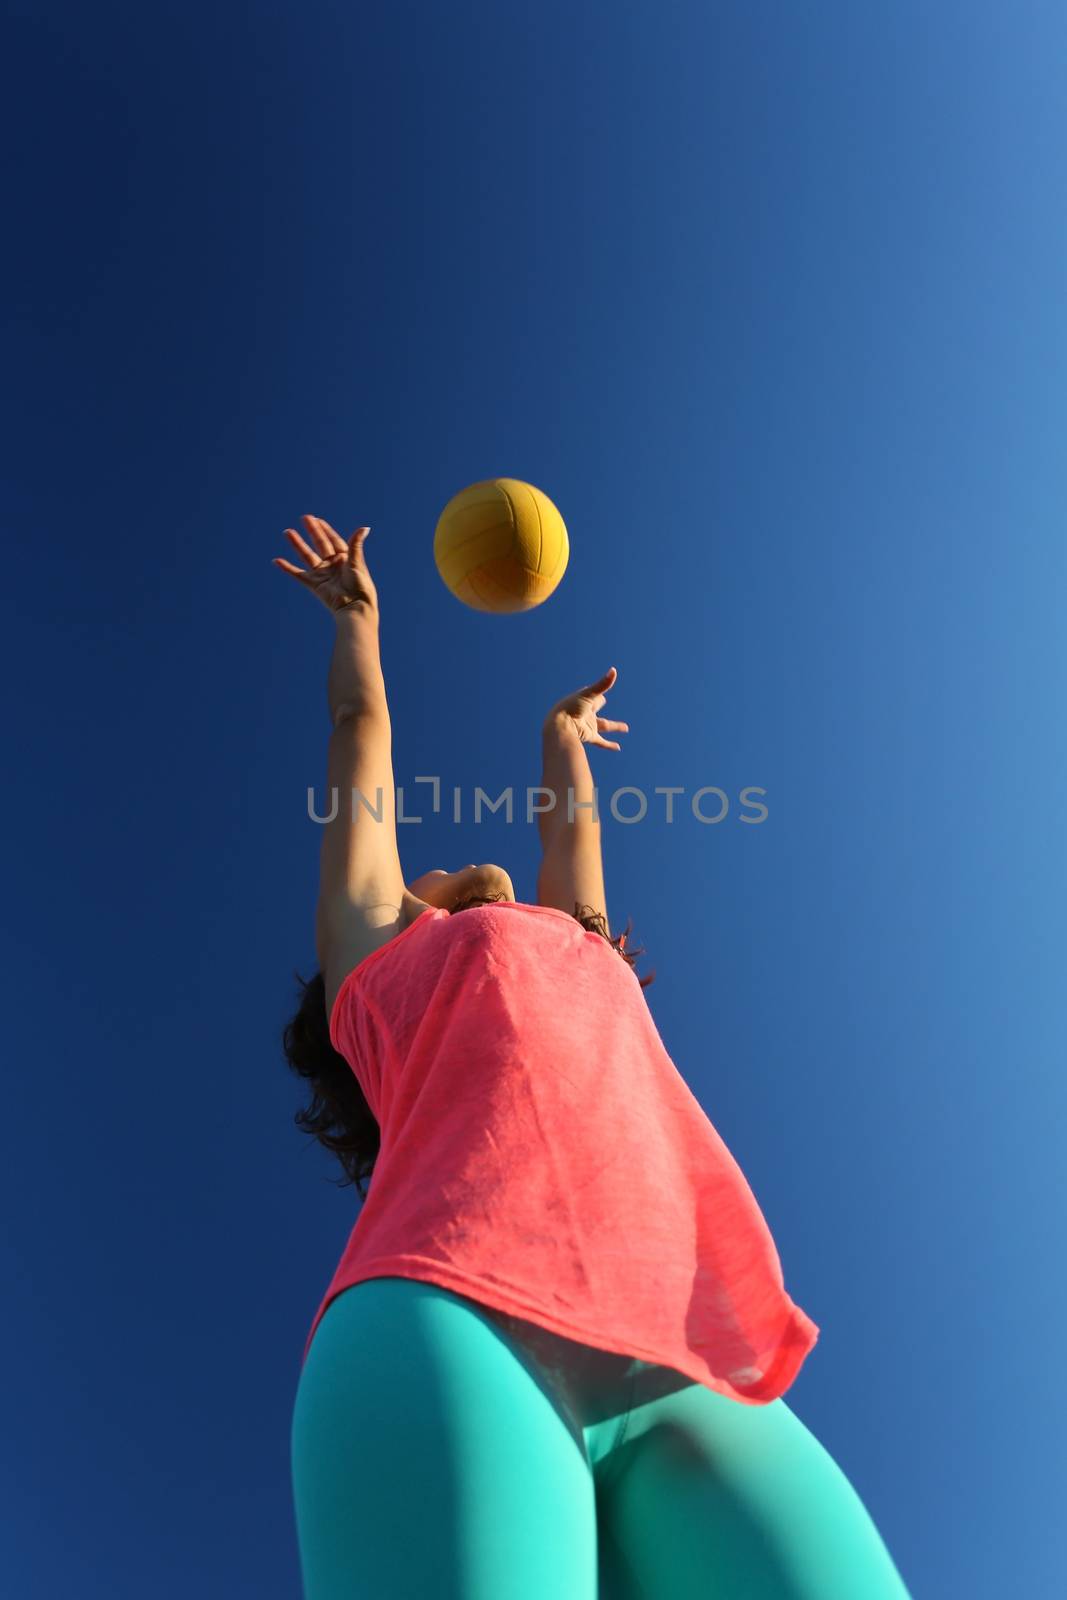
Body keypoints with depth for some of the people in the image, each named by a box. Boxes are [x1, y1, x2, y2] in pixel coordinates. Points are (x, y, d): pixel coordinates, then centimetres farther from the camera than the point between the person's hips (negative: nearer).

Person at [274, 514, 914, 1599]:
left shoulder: (582, 959, 37)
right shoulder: (373, 949, 29)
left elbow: (570, 828, 55)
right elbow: (362, 729, 41)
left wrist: (562, 737, 76)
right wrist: (355, 612, 58)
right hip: (456, 1325, -4)